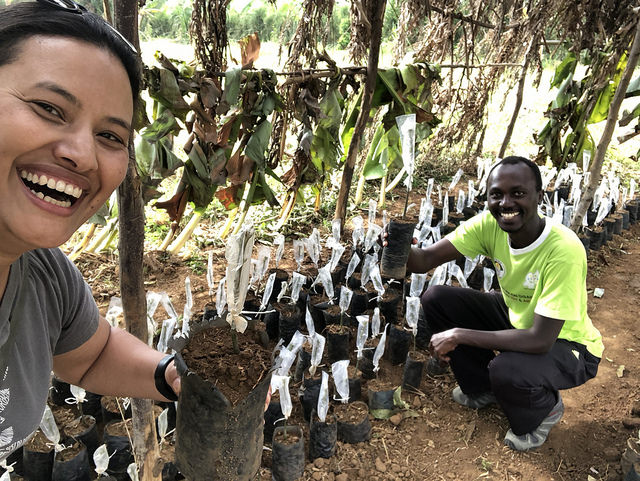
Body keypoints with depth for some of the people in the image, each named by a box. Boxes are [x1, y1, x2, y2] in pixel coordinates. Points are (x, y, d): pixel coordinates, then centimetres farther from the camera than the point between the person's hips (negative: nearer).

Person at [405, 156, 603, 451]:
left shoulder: (564, 251, -34)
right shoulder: (489, 225, -17)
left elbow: (541, 340, -35)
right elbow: (426, 259, -19)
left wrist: (459, 335, -33)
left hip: (566, 345, -5)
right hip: (516, 317, 6)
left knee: (507, 370, -37)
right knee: (436, 299, -10)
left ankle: (544, 411, 4)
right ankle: (482, 388, 13)